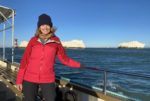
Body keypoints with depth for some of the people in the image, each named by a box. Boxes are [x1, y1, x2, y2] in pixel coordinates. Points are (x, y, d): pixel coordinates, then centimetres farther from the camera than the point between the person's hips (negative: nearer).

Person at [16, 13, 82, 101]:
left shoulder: (56, 41, -1)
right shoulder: (33, 40, 0)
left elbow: (64, 59, 4)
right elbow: (25, 60, 2)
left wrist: (79, 65, -5)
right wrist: (19, 80, 1)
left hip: (48, 80, 0)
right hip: (29, 79, 1)